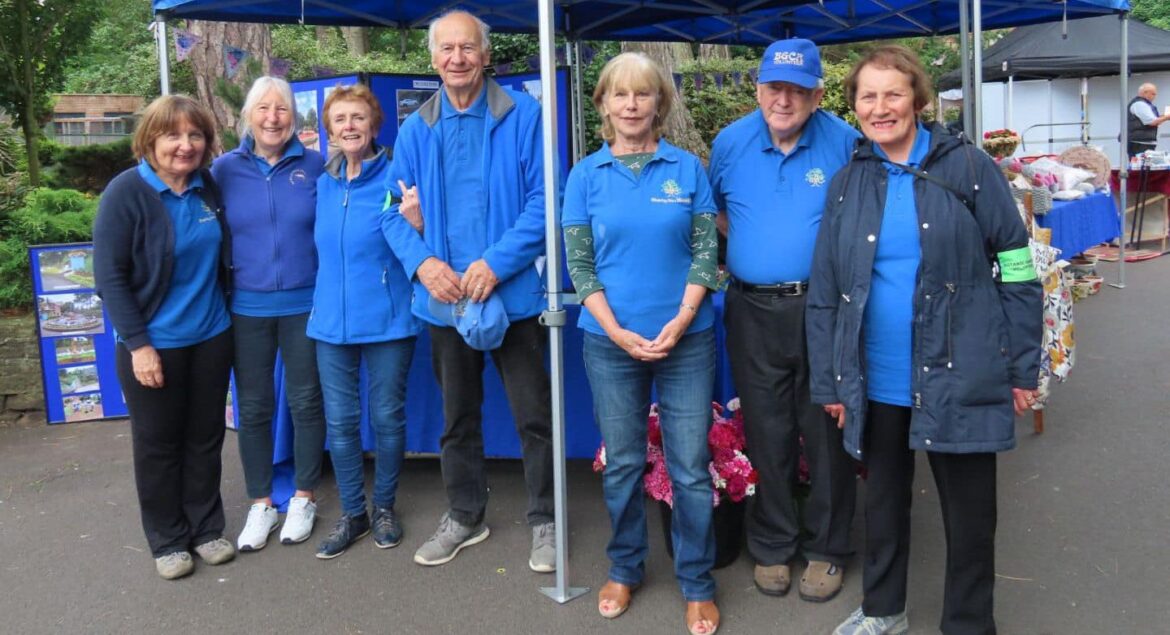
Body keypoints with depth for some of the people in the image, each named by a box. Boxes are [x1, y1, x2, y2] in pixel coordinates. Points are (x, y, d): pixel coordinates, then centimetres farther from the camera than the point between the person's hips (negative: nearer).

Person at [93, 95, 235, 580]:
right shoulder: (126, 192, -13)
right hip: (153, 345, -4)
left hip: (211, 338, 5)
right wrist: (138, 344, -16)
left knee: (205, 438, 14)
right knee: (158, 444, 9)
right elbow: (109, 276, -13)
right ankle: (167, 540, 24)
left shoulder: (209, 188, 1)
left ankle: (206, 528, 29)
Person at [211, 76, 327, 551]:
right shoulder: (225, 169, 1)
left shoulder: (315, 166, -1)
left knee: (306, 402, 9)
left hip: (304, 305, -1)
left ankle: (304, 497, 26)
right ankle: (260, 504, 25)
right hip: (247, 309, 1)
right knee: (253, 408, 9)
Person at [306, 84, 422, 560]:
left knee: (387, 417, 7)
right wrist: (323, 298, 8)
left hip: (388, 321, -4)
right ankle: (352, 513, 23)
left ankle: (384, 507, 26)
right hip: (332, 320, 4)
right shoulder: (323, 184, 8)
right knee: (340, 421, 8)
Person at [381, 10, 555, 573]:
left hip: (513, 293, -4)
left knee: (534, 414, 4)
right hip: (444, 297, 4)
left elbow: (542, 199, -11)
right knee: (457, 415, 18)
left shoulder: (522, 115, -6)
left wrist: (497, 262, -20)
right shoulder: (415, 130, 6)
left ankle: (545, 519, 24)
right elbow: (395, 210, 6)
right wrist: (423, 262, -13)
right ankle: (464, 515, 35)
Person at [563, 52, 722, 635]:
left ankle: (697, 582, 20)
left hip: (686, 339, 0)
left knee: (691, 467, 3)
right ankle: (624, 568, 31)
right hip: (611, 342, 1)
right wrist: (617, 331, -11)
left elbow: (705, 251, 0)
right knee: (622, 464, 11)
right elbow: (578, 264, 0)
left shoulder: (688, 168, 2)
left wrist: (680, 322, -13)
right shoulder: (586, 175, 2)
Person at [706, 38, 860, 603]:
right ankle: (771, 546, 27)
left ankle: (826, 548, 24)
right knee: (766, 436, 11)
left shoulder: (844, 142, -4)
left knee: (826, 435, 7)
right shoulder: (730, 143, 3)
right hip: (753, 312, 2)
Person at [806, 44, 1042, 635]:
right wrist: (827, 382, 6)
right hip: (876, 380, 3)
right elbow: (824, 292, 7)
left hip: (959, 377, -3)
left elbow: (1016, 267, -2)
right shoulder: (846, 183, 5)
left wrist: (1023, 367, -4)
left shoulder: (967, 167, -3)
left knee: (969, 509, 9)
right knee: (883, 497, 18)